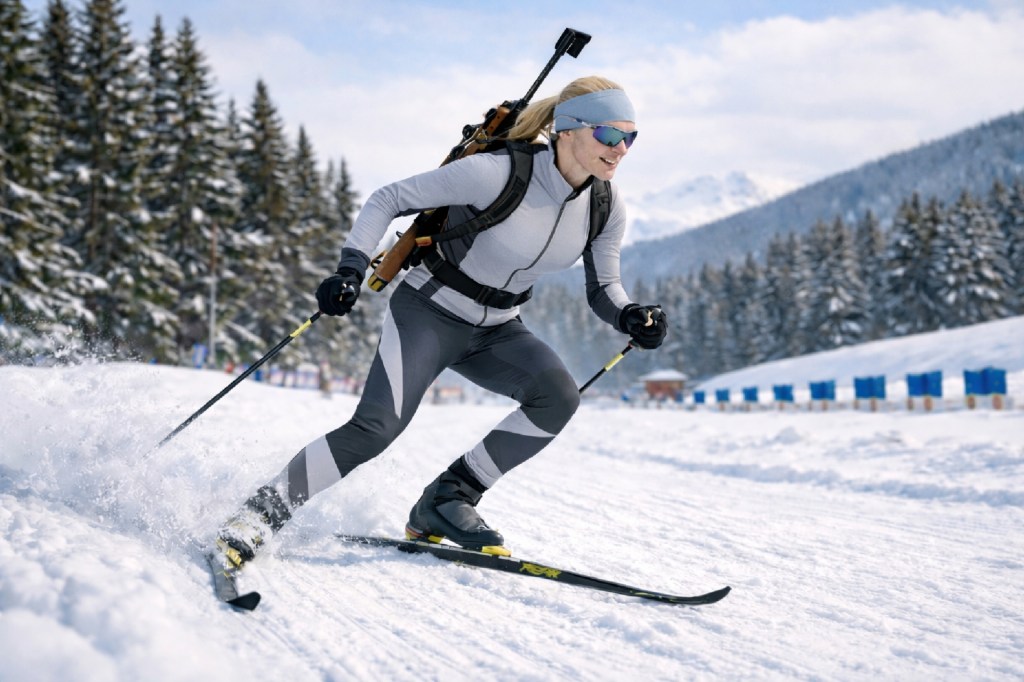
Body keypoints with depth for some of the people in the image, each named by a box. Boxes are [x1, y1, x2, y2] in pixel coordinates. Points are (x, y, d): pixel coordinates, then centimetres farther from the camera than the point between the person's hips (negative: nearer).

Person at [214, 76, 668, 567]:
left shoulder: (606, 211, -7)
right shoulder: (497, 173, -24)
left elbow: (602, 288, 6)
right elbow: (389, 199, -17)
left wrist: (631, 317, -16)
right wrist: (352, 268, -29)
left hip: (495, 331, 5)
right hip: (430, 311, -5)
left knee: (558, 397, -21)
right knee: (375, 429, -22)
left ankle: (448, 499, -8)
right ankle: (257, 517, -8)